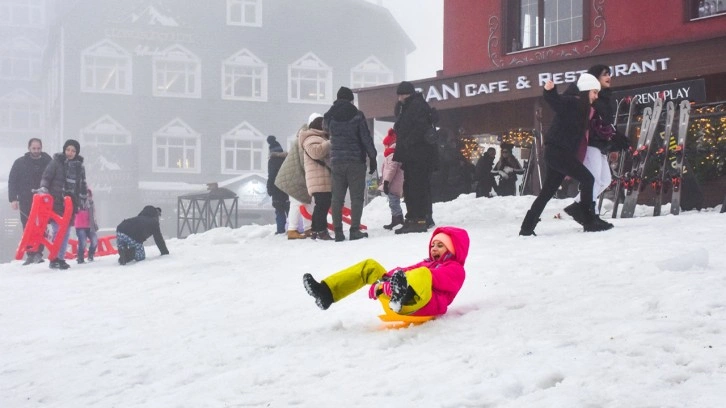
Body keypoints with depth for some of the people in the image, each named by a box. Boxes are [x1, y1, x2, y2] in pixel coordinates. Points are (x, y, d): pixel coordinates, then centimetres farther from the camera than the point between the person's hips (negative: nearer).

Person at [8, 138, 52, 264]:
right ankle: (30, 254, 6)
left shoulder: (48, 162, 2)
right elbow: (12, 181, 5)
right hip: (25, 201, 1)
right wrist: (13, 199, -4)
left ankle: (38, 253, -7)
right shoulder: (20, 163, 4)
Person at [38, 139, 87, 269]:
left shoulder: (79, 167, 13)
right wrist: (43, 187, -20)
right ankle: (54, 259, -9)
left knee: (66, 232, 4)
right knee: (58, 230, -12)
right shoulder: (56, 162, 1)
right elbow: (46, 176, -3)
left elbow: (82, 185, 21)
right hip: (56, 201, -5)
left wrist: (83, 200, 19)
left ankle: (60, 258, 11)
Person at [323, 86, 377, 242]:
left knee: (337, 198, 7)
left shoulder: (329, 117, 3)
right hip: (356, 161, -3)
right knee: (357, 196, 0)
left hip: (336, 161, 3)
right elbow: (366, 138, -6)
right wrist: (372, 157, 1)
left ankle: (338, 231, 6)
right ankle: (354, 230, -6)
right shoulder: (357, 115, -6)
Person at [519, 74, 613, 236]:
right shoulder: (571, 102, -10)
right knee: (587, 179, -9)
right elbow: (555, 101, -31)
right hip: (557, 151, -10)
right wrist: (550, 91, -47)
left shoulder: (580, 107, 17)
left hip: (559, 153, 10)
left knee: (547, 192, 13)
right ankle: (590, 222, -7)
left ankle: (527, 227, 17)